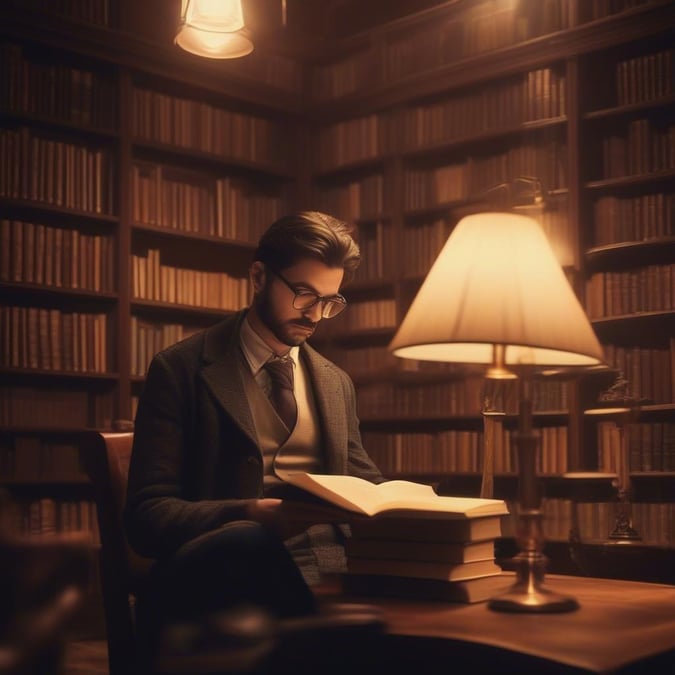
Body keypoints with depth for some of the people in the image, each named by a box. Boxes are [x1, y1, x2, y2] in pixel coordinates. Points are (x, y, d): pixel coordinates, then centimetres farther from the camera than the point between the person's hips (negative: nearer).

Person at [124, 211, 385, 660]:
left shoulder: (337, 383, 20)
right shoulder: (181, 370, 4)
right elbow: (148, 516, -4)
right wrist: (253, 514, -23)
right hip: (225, 577, -2)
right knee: (248, 540, -39)